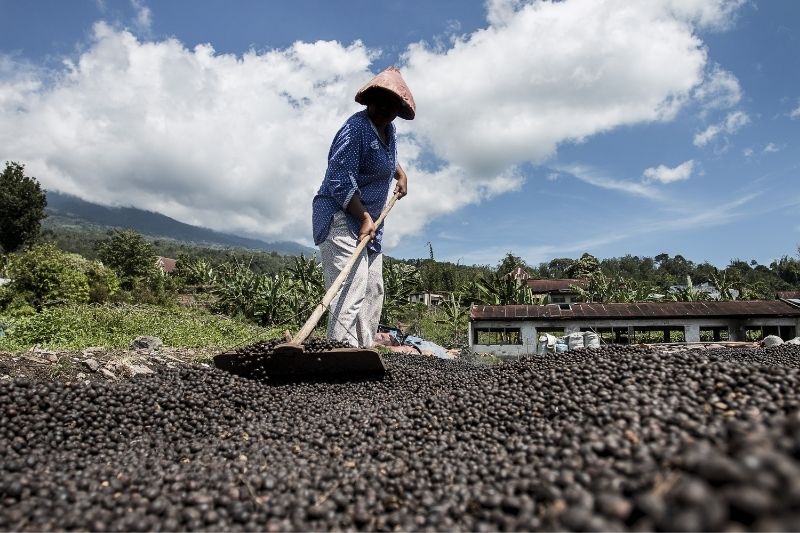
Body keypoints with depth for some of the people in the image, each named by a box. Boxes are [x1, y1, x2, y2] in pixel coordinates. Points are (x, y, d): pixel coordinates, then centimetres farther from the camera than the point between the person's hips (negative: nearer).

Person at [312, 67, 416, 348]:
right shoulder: (356, 128, -15)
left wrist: (400, 173, 25)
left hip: (368, 222, 10)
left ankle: (362, 351, 15)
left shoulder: (388, 130, 13)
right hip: (340, 218, -10)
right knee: (350, 293, -21)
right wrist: (365, 217, -26)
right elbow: (340, 181, -22)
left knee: (373, 291, 9)